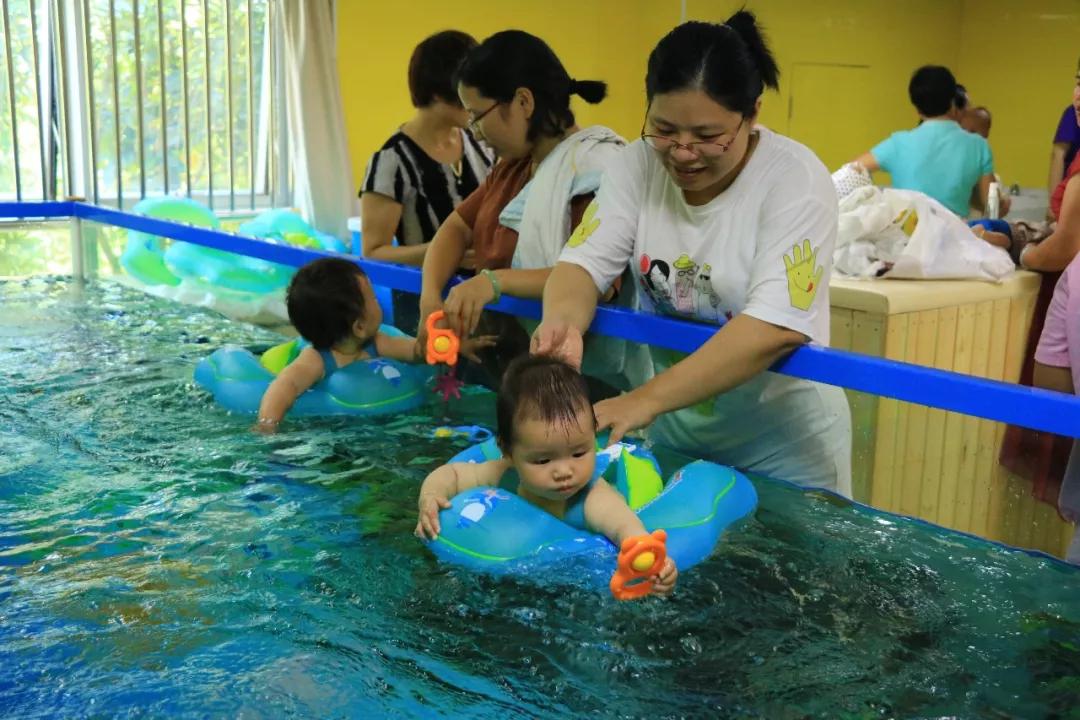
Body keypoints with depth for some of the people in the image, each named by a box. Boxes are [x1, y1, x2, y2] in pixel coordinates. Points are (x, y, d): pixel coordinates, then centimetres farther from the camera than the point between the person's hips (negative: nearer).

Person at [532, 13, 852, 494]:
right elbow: (583, 262, -9)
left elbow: (777, 326, -28)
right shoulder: (637, 165, -6)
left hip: (779, 440, -4)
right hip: (670, 428, 4)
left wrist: (644, 401, -34)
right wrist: (563, 322, -33)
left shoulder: (795, 180, -19)